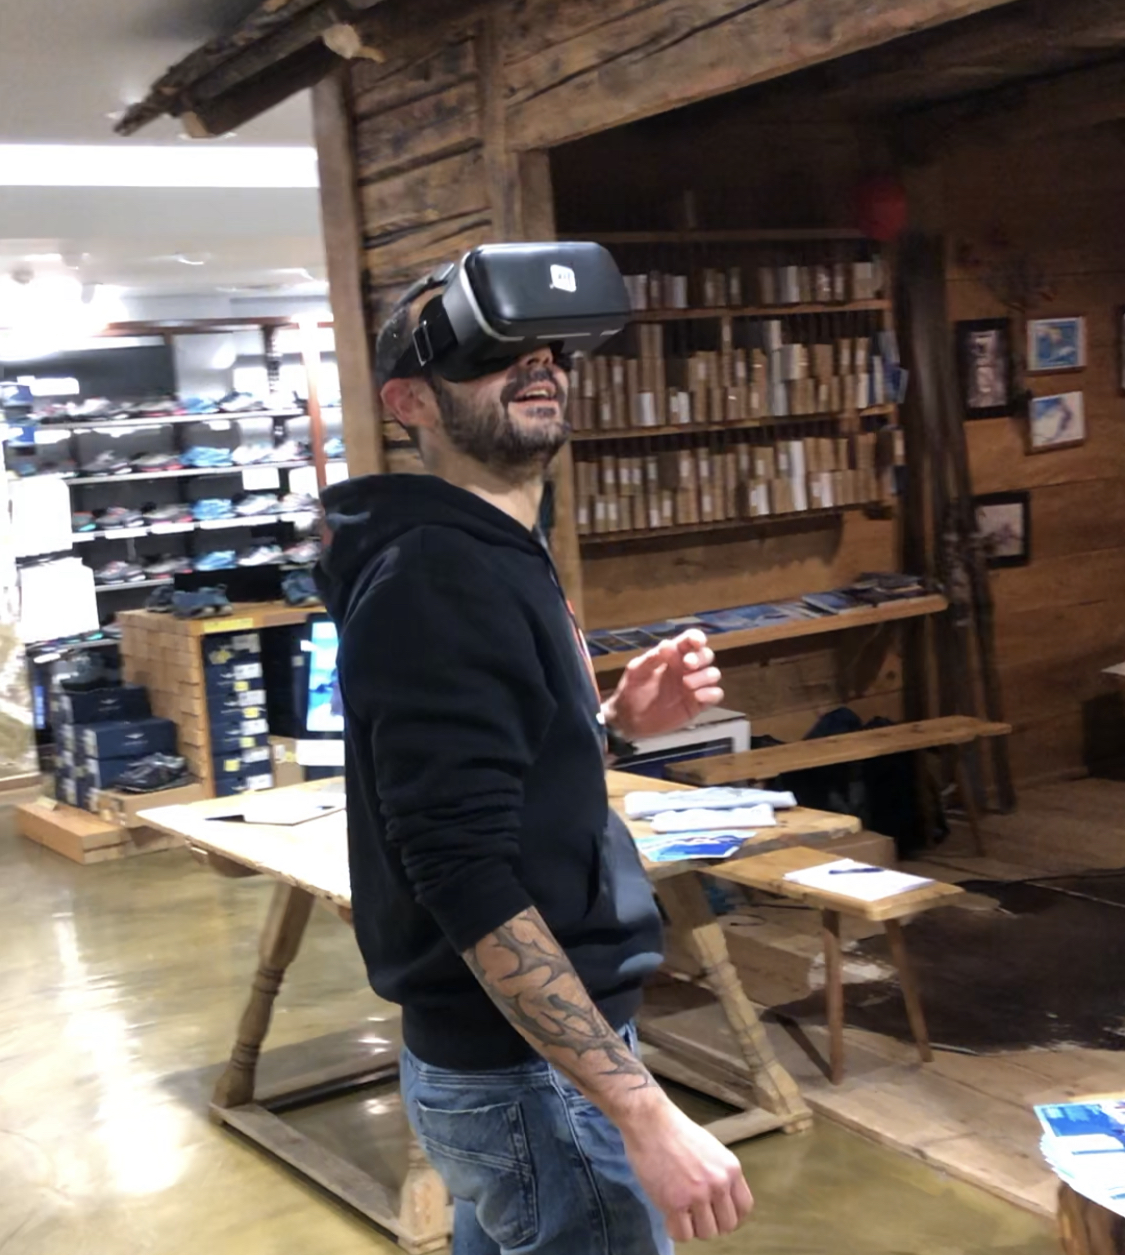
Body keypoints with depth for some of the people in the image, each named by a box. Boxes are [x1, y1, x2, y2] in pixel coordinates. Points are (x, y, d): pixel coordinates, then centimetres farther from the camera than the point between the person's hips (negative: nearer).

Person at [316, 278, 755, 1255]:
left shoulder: (487, 557, 10)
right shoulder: (440, 575, -21)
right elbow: (468, 878, -28)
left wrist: (616, 720, 3)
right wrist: (645, 1114, -29)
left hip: (500, 1054, 10)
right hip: (532, 1072, -10)